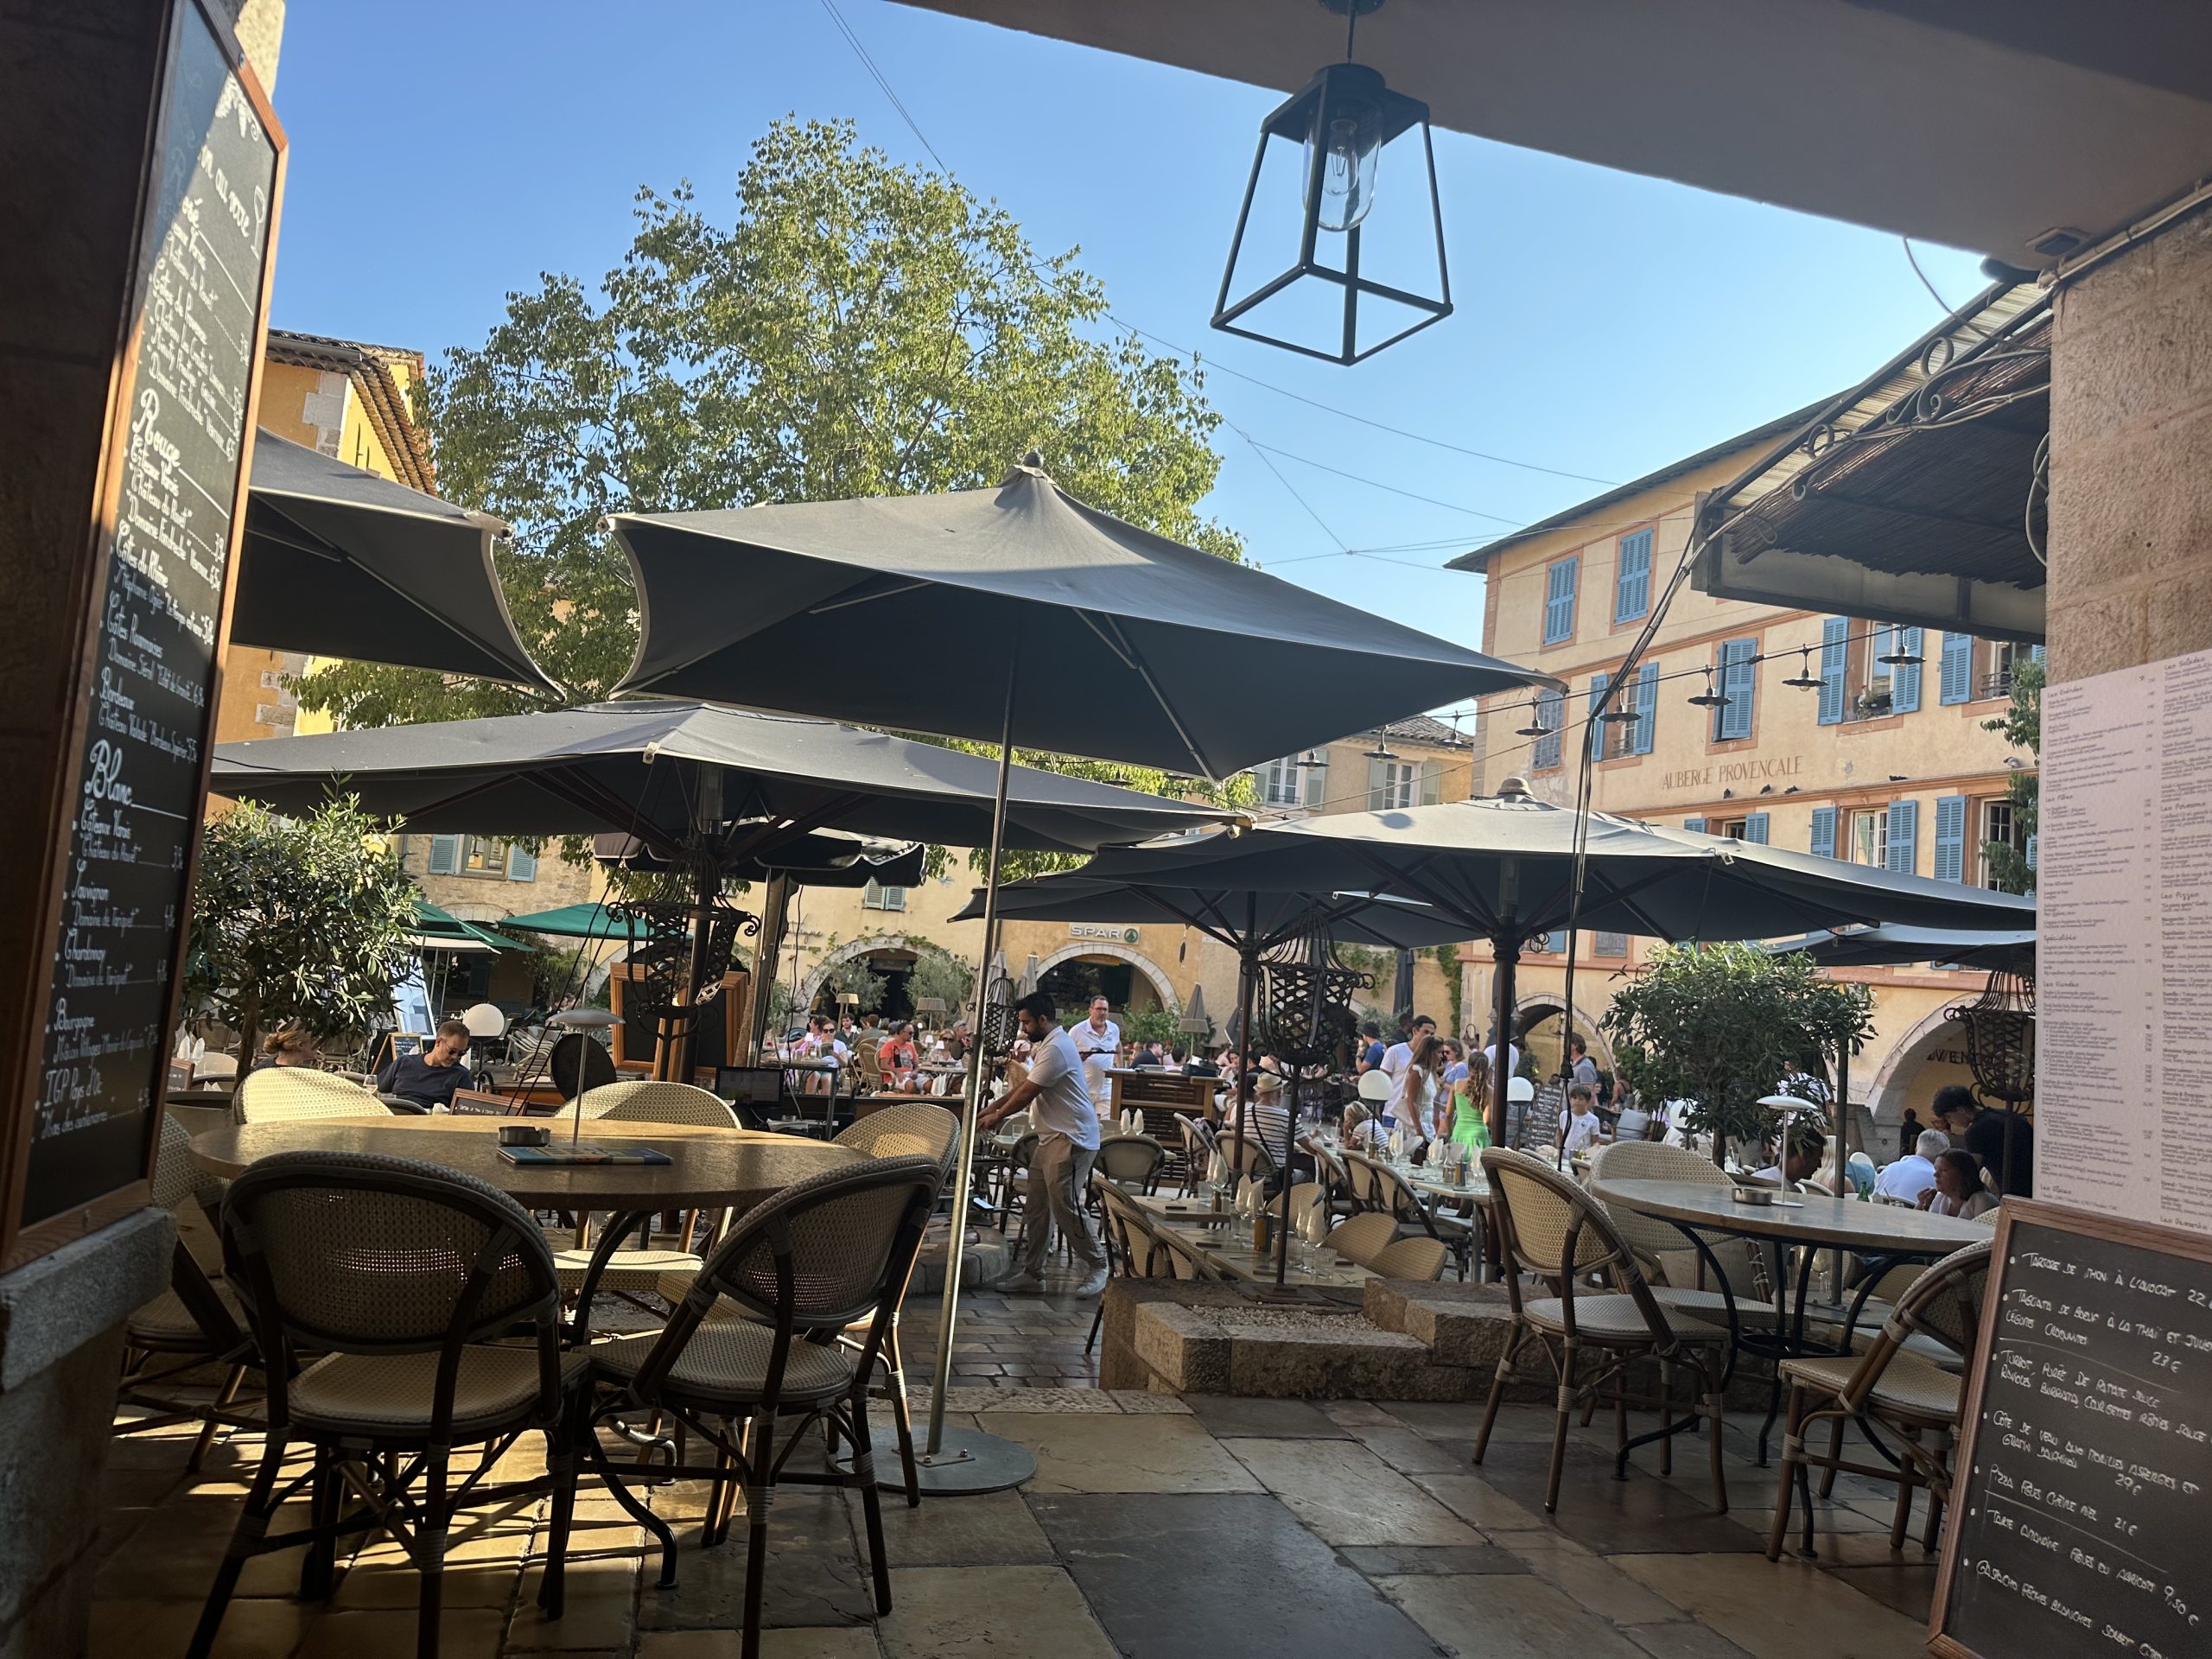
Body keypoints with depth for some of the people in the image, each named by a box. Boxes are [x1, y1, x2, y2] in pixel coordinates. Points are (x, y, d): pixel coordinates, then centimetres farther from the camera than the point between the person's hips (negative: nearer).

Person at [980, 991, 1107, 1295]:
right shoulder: (1045, 1045, 16)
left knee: (1065, 1208, -8)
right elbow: (1024, 1085, 21)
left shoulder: (1056, 1048, -18)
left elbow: (1027, 1093, -16)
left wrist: (996, 1116, -2)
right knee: (1039, 1207, 11)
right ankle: (1032, 1272, 17)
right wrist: (992, 1107, 15)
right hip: (1051, 1138, 11)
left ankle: (1096, 1266, 7)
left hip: (1070, 1140, -11)